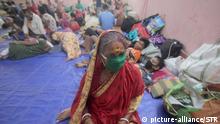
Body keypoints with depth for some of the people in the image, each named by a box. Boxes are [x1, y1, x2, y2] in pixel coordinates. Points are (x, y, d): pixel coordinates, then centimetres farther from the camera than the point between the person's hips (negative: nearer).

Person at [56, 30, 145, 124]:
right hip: (95, 116, 0)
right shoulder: (92, 72, -18)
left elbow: (137, 95, -3)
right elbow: (82, 98, -4)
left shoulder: (133, 73, -19)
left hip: (122, 116, 1)